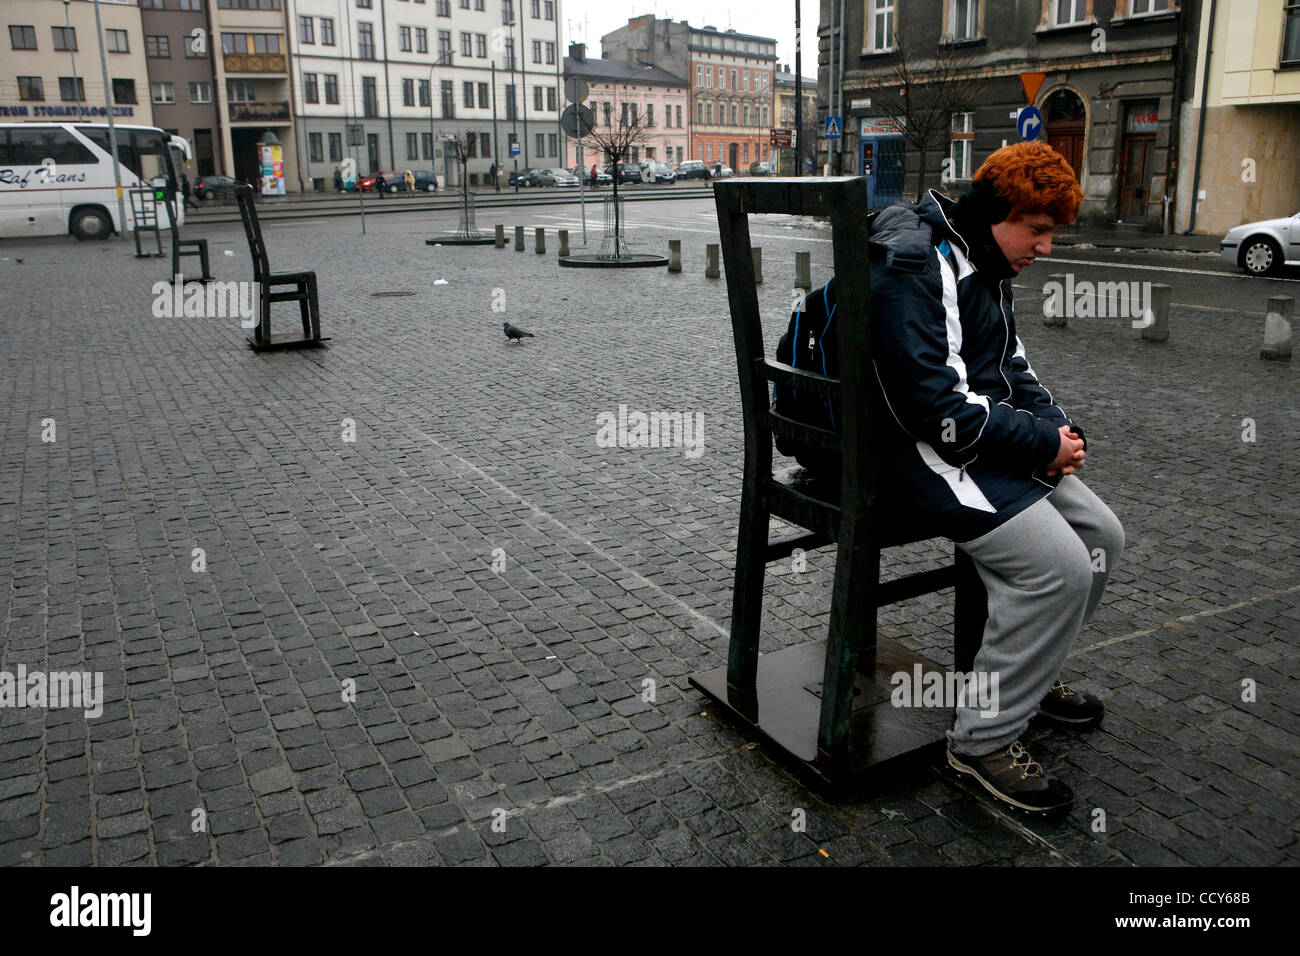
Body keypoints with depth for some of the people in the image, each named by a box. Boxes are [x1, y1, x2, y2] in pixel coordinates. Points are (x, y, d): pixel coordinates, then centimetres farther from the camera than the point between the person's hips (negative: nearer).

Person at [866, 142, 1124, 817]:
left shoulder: (985, 264, 14)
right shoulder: (912, 265, -19)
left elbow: (1011, 366, 21)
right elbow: (933, 405, -26)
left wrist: (1059, 428, 2)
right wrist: (1042, 444, -18)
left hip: (987, 439, 11)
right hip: (913, 452, -10)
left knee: (1100, 535, 9)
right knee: (1058, 566, -21)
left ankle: (1024, 678, 28)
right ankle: (984, 740, -6)